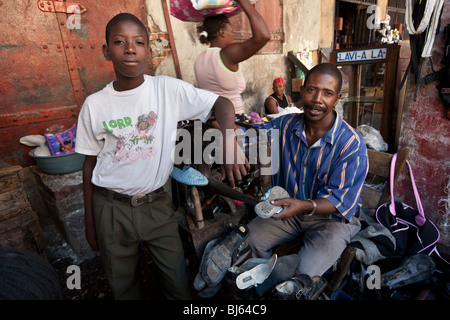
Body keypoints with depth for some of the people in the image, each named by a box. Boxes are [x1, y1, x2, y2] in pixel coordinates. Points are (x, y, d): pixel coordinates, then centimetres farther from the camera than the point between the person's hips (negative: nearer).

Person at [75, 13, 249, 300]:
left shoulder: (168, 89, -9)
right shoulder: (94, 104, -5)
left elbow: (222, 103, -9)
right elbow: (90, 162, 3)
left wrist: (230, 144, -28)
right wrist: (89, 220, 6)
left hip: (156, 204, -1)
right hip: (110, 208, 2)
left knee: (179, 278, 11)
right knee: (123, 283, 20)